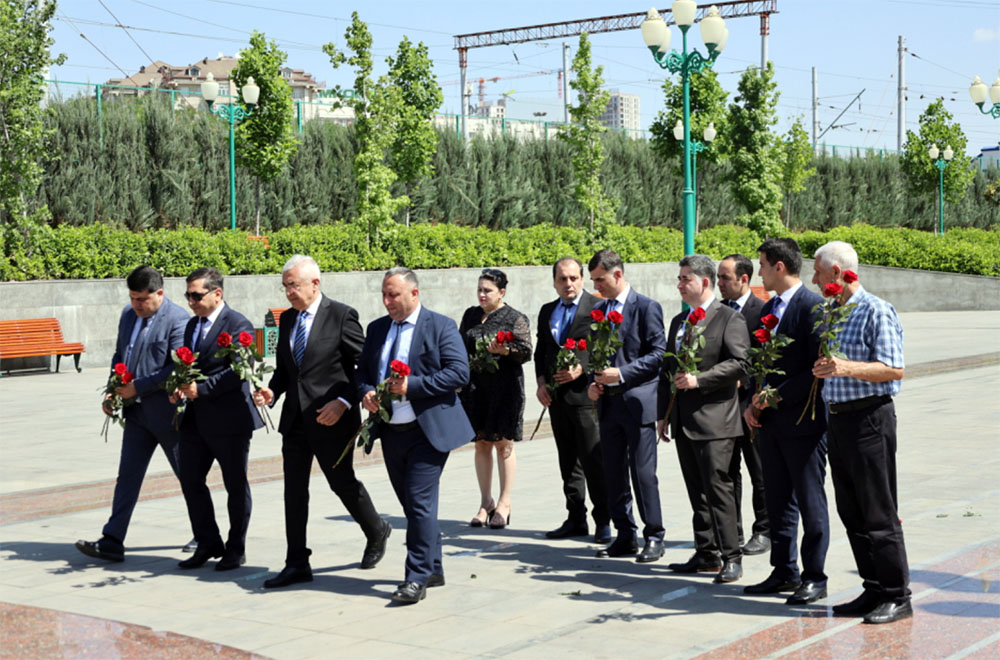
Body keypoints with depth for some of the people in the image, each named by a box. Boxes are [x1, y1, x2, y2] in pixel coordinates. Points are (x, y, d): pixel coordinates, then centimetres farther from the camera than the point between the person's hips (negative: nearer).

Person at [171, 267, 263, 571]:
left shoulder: (237, 325, -11)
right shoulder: (192, 325, 14)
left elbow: (239, 371, -20)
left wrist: (201, 389, -24)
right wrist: (179, 387, -1)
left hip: (229, 419, -8)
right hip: (196, 419, 8)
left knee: (236, 486, 5)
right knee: (190, 480, 7)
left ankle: (236, 549, 17)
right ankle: (208, 544, 20)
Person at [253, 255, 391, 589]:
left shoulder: (341, 316, -10)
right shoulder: (287, 319, 10)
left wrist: (344, 401, -19)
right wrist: (272, 391, -2)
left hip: (331, 419, -6)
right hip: (295, 420, 6)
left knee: (343, 483, 6)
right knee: (294, 490, 4)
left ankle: (377, 531, 34)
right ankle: (297, 564, 11)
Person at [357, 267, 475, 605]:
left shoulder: (440, 326, -5)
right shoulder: (376, 329, 13)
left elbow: (459, 372, -14)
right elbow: (363, 370, 19)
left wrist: (413, 385, -21)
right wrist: (365, 392, -5)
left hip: (428, 431, -6)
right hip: (391, 433, 7)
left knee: (420, 504, -11)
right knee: (412, 505, 14)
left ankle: (418, 578, -6)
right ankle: (433, 568, 27)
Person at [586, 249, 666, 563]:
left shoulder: (647, 307, -6)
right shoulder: (598, 311, 15)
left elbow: (658, 354, -10)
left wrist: (622, 374, -17)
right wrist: (593, 383, 3)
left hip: (638, 401, -7)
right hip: (609, 403, 7)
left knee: (643, 472, -5)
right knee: (613, 473, 9)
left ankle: (653, 537, 5)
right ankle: (625, 536, 18)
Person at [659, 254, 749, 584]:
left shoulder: (729, 319, -5)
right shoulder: (678, 321, 18)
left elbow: (739, 363, -15)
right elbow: (667, 370, 21)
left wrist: (699, 379, -20)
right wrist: (663, 414, 15)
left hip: (714, 420, -8)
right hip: (683, 421, 8)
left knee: (717, 487, -9)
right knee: (697, 491, 11)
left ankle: (731, 557, -4)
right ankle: (706, 554, 17)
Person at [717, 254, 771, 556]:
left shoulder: (762, 311, -9)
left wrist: (741, 381, -19)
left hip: (750, 403, -6)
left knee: (760, 474, 3)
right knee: (727, 472, 12)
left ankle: (763, 532, 13)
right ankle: (731, 531, 21)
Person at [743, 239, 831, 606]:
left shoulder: (813, 307, -13)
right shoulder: (768, 309, 15)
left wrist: (777, 396, -16)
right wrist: (753, 403, 5)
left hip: (803, 422, -8)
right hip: (771, 423, 9)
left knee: (810, 502, 0)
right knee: (779, 502, 13)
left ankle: (814, 578, 8)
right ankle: (785, 572, 22)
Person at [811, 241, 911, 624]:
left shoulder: (876, 311, -11)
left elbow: (894, 369, -18)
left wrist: (847, 369, -29)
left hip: (869, 418, -9)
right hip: (837, 419, 9)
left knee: (879, 514, -4)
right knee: (851, 512, 10)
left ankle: (897, 596, 5)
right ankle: (874, 590, 18)